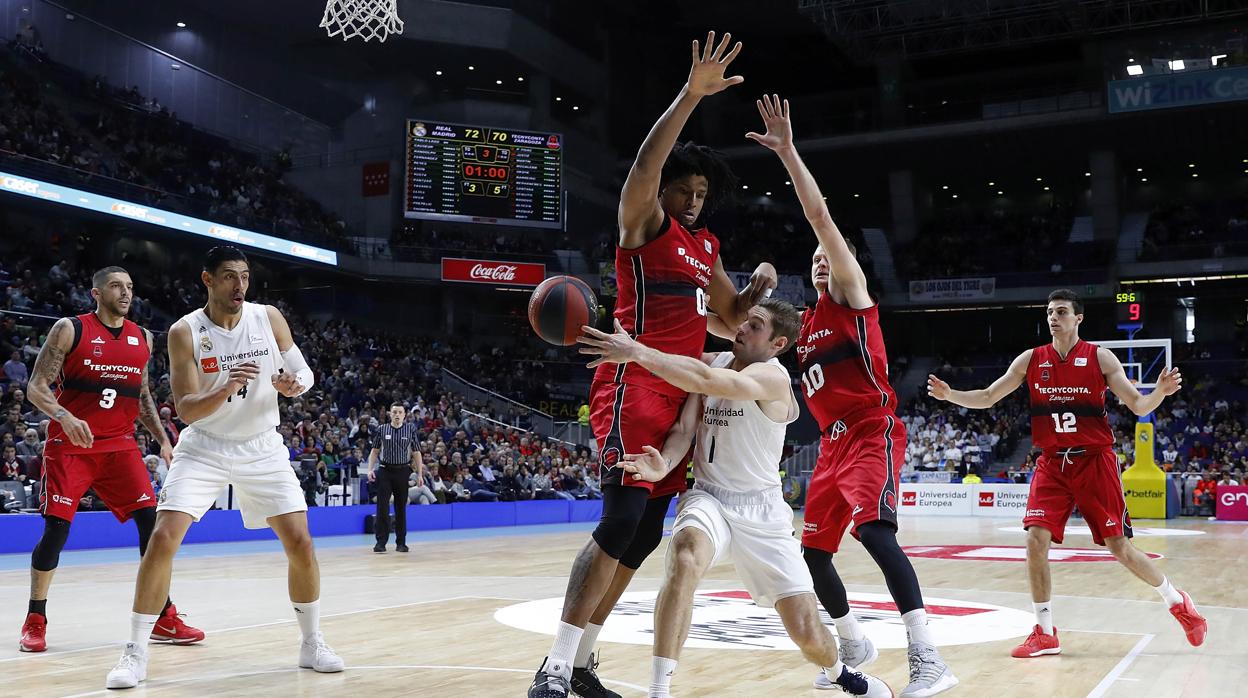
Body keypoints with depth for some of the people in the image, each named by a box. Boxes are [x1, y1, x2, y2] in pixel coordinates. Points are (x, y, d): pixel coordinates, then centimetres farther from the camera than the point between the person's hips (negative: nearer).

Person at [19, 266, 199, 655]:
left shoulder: (142, 338, 10)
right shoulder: (69, 330, -4)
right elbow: (37, 387, -8)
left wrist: (163, 440, 10)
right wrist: (65, 417, -26)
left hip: (120, 445, 4)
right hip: (70, 446, -4)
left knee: (153, 523, -7)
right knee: (56, 529, -6)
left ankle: (163, 619, 1)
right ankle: (35, 620, 14)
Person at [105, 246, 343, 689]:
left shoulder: (269, 318, -7)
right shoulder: (184, 332, -13)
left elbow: (304, 372, 2)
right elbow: (185, 410, -17)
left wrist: (293, 383, -22)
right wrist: (226, 389, -36)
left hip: (262, 448, 2)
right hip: (204, 448, -2)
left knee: (300, 542, -4)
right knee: (163, 539, -15)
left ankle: (312, 643, 14)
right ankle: (136, 652, -1)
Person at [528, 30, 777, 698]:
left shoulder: (705, 246, 21)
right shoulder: (645, 223, -1)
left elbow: (729, 315, 29)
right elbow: (646, 165, -21)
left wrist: (759, 286, 8)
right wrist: (691, 94, -29)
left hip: (678, 393, 9)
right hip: (633, 384, -8)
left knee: (645, 535, 6)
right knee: (621, 521, -20)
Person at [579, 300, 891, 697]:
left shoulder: (772, 377, -18)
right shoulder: (712, 361, 1)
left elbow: (704, 380, -36)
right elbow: (685, 427, -6)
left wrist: (636, 351, -43)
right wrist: (664, 466, -27)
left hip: (762, 510, -3)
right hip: (709, 497, 3)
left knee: (808, 633, -2)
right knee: (685, 561, -34)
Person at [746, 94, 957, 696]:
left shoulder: (852, 295, 1)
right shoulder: (804, 324, 20)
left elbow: (820, 215, -11)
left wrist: (788, 153, -16)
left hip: (873, 432, -8)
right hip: (834, 442, 9)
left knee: (872, 529, -28)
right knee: (813, 551, 10)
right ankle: (854, 646, 31)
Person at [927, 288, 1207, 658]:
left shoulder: (1100, 358, -4)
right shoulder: (1031, 360, 2)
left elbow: (1139, 406, -6)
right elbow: (987, 398, 5)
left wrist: (1161, 391, -27)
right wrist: (949, 395, -11)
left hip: (1094, 461, -2)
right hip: (1052, 464, 3)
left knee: (1120, 547, 0)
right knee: (1036, 540, -11)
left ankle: (1178, 602, 27)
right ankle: (1045, 633, 1)